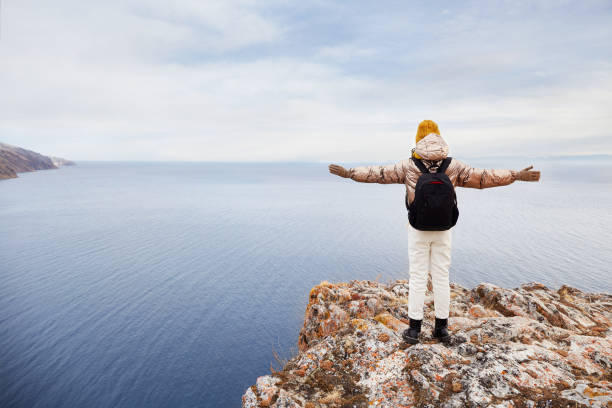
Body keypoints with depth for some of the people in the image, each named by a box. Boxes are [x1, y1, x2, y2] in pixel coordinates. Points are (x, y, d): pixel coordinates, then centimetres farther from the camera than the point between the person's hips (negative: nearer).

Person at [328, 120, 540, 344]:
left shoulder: (408, 165, -8)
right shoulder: (453, 165, -3)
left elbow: (378, 173, -5)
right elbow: (483, 177, 1)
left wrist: (348, 173, 4)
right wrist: (517, 175, 10)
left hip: (418, 229, -2)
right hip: (443, 230, 2)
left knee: (417, 278, 4)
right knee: (441, 277, 10)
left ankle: (414, 329, 9)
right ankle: (441, 327, 18)